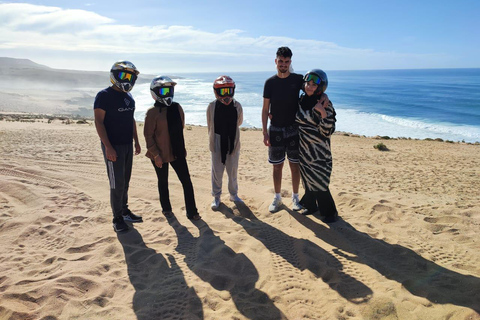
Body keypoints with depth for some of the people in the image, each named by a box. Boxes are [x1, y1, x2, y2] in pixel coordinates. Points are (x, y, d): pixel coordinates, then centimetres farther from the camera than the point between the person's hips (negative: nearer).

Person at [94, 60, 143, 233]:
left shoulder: (129, 97, 12)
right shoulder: (104, 96, -11)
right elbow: (99, 122, -15)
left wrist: (136, 141, 17)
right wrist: (108, 147, -20)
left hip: (128, 145, 7)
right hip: (113, 146, -7)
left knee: (125, 181, 14)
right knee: (117, 183, -3)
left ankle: (124, 211, 27)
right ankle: (117, 218, 9)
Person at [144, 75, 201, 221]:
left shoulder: (177, 108, 2)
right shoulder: (152, 112, -13)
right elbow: (148, 135, -12)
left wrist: (182, 148, 13)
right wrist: (156, 155, -14)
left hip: (177, 152, 4)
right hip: (160, 154, -4)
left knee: (186, 181, 3)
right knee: (163, 182, 14)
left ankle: (191, 212, 15)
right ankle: (166, 209, 35)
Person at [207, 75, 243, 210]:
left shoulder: (237, 106, -6)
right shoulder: (212, 107, -10)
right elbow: (210, 127, 0)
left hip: (233, 144, 2)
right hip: (217, 145, -1)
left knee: (233, 171, 13)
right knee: (217, 172, 8)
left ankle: (233, 194, 32)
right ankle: (216, 197, 24)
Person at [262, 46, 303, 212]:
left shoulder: (298, 79, -1)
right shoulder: (270, 82, 1)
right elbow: (265, 109, 1)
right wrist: (265, 132, -4)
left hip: (294, 129, 0)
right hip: (276, 130, 1)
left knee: (295, 165, 7)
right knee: (277, 166, 9)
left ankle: (295, 197, 23)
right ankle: (277, 198, 24)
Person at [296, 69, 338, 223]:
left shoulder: (325, 104, -14)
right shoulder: (302, 100, 4)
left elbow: (328, 131, -19)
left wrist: (323, 112, -30)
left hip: (319, 151, -6)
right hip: (304, 148, 6)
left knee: (319, 182, -2)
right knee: (308, 180, 15)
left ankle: (330, 212, 17)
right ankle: (311, 205, 34)